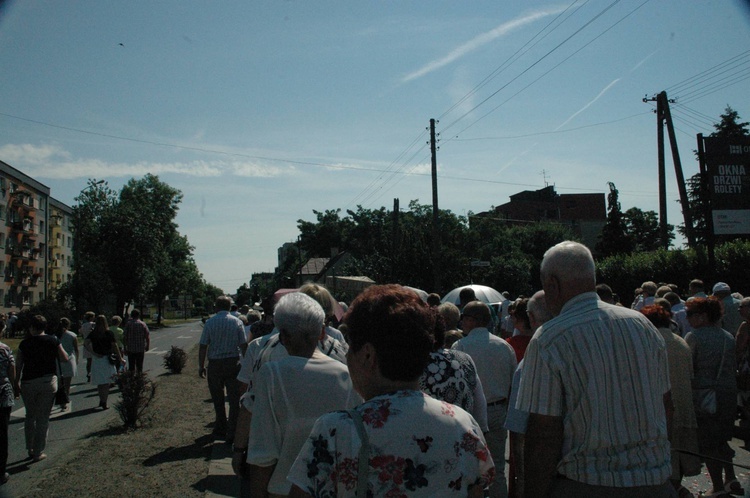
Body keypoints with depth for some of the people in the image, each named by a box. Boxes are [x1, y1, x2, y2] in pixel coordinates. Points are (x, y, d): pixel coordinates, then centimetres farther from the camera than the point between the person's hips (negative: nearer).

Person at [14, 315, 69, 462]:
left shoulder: (25, 343, -1)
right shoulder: (53, 341, -3)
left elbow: (18, 365, 0)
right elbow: (64, 358, -1)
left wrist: (16, 383, 10)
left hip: (28, 383, 1)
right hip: (48, 382, -1)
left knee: (30, 416, 18)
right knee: (43, 418, 5)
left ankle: (30, 450, 23)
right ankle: (38, 452, 8)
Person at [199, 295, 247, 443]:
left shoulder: (210, 322, -3)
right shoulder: (236, 322, -2)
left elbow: (203, 346, -4)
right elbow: (244, 345, -3)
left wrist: (201, 366, 4)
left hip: (215, 364, 0)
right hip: (233, 363, 0)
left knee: (218, 399, 14)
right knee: (234, 399, 3)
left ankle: (221, 430, 24)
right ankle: (232, 433, 0)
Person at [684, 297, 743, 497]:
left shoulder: (694, 336, -11)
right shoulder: (728, 337, 7)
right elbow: (733, 366, 12)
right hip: (729, 394, 6)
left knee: (708, 444, 3)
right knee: (721, 439, 21)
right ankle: (731, 478, 12)